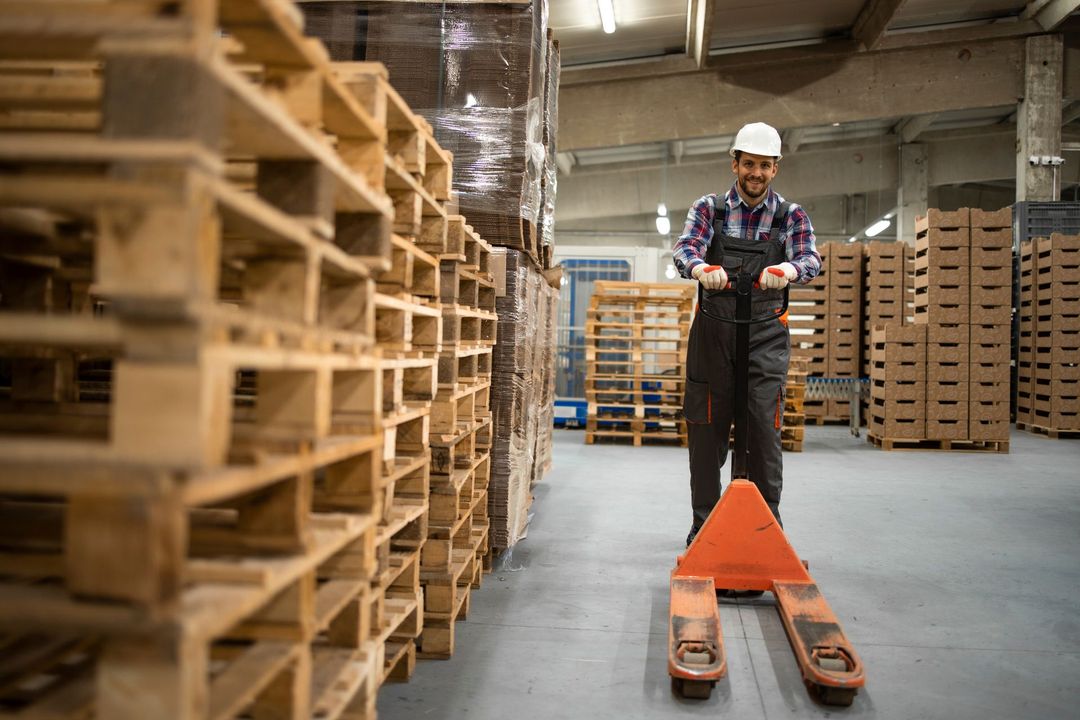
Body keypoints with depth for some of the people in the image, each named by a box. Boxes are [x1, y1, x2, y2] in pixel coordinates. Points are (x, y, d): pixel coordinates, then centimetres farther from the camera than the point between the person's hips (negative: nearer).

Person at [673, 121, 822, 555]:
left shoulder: (791, 216, 8)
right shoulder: (709, 209, 7)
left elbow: (810, 260, -9)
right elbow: (684, 248, -11)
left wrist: (788, 269, -34)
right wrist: (700, 267, -35)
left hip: (766, 336, 0)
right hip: (712, 331, 0)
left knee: (764, 433, -5)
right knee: (706, 433, 4)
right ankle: (703, 527, 17)